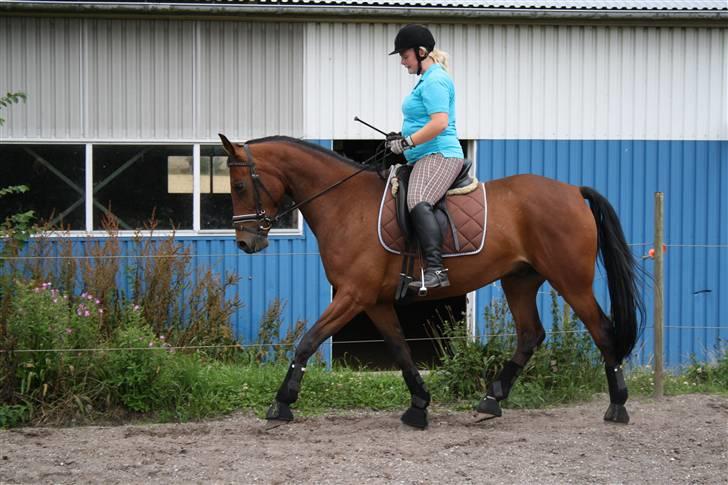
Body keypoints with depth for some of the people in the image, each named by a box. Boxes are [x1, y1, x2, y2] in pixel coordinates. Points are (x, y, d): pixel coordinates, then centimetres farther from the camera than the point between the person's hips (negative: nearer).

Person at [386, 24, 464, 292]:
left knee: (418, 202, -32)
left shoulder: (434, 81, -11)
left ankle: (436, 270, -44)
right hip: (425, 159, 12)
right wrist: (402, 138, 19)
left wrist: (407, 142, -19)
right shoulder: (428, 80, 22)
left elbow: (439, 122, -23)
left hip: (439, 156, -12)